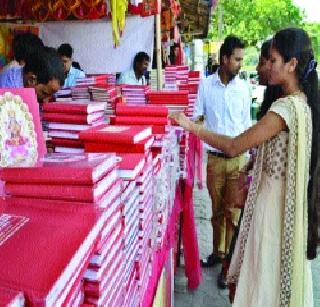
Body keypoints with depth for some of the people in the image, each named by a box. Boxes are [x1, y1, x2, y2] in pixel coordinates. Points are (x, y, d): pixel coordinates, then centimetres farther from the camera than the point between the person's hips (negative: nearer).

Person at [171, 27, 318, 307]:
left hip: (274, 197, -9)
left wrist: (191, 127, -16)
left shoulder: (286, 107, -24)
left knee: (269, 271, 7)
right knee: (282, 272, 22)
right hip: (289, 196, 9)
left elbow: (233, 147, -23)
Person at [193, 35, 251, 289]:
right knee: (217, 210, 14)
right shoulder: (206, 85, -2)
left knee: (233, 213, 3)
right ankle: (218, 252, 33)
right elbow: (197, 118, 3)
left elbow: (247, 125, 6)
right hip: (215, 158, 1)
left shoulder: (243, 87, 0)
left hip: (238, 159, 0)